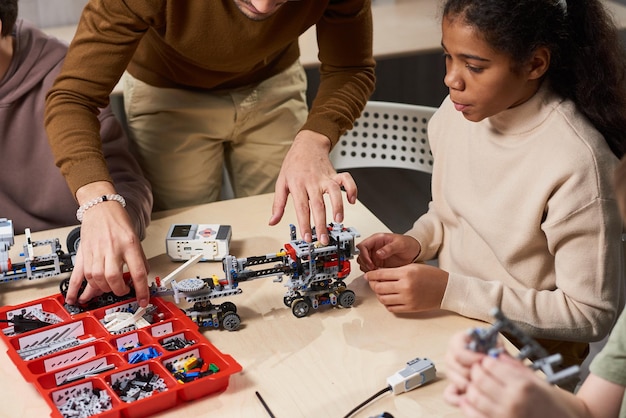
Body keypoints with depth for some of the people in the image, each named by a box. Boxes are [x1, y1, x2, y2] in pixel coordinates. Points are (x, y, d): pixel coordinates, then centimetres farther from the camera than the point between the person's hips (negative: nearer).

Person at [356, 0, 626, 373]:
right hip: (450, 311, 7)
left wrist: (450, 291, -26)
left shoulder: (577, 163, -27)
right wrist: (415, 243, -10)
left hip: (527, 346, -6)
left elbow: (591, 314, -21)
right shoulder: (460, 110, -5)